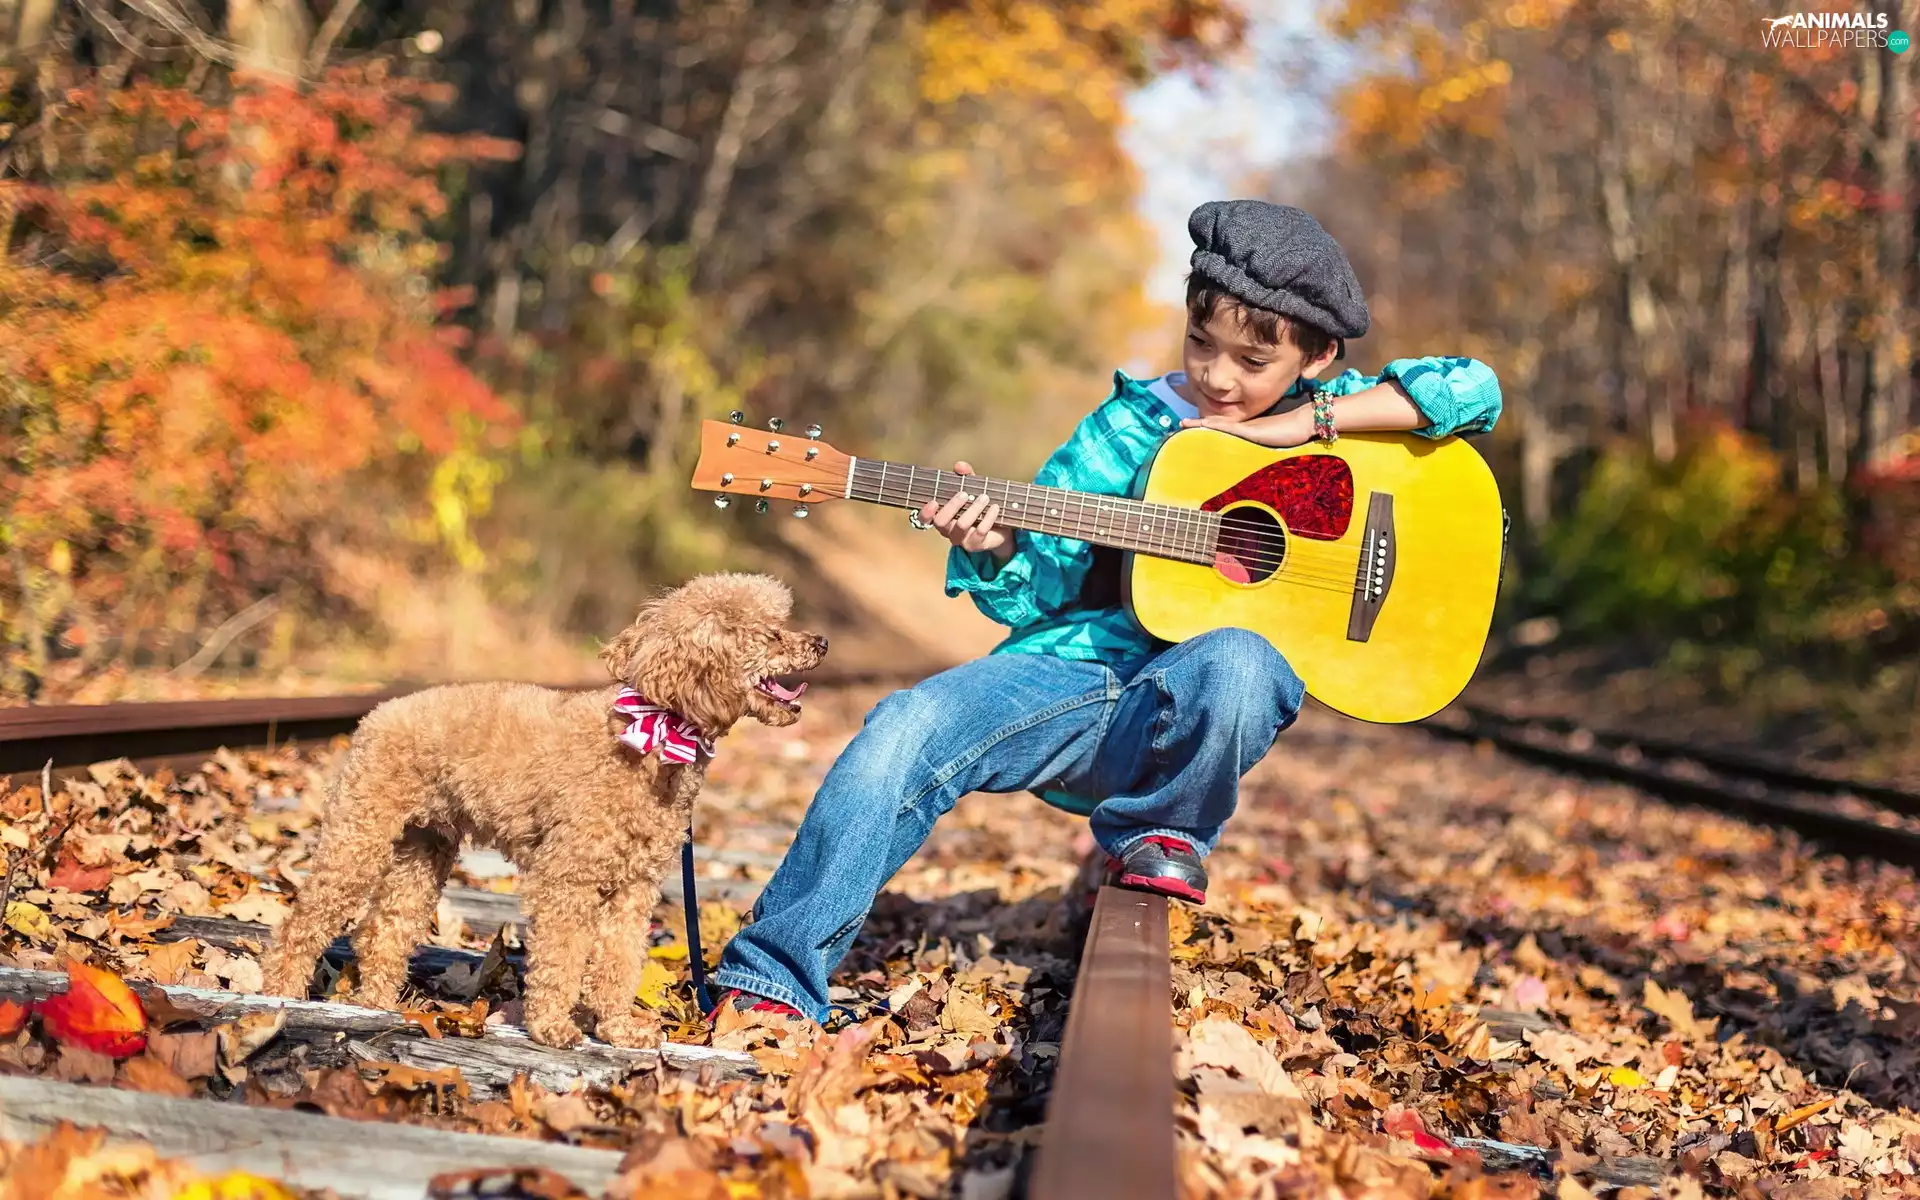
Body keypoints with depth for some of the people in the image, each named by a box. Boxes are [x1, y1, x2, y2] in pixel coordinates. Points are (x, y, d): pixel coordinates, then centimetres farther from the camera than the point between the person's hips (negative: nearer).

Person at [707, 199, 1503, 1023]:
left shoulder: (1327, 411, 9)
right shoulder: (1133, 426, 9)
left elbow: (1473, 389, -5)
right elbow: (1035, 590, 8)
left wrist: (1301, 423, -9)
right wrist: (998, 550, -17)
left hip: (1180, 709, -1)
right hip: (1075, 673, 2)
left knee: (1238, 662, -37)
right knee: (905, 731, -24)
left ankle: (1161, 833, -7)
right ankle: (772, 976, -19)